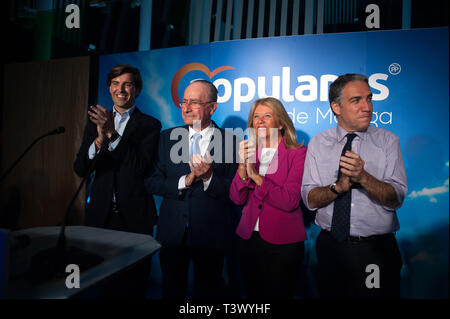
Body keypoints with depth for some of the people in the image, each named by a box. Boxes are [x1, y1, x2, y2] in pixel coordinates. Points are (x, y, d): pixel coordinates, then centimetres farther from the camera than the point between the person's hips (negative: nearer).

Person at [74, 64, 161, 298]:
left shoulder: (149, 125, -2)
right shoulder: (96, 121, 8)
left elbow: (142, 168, -15)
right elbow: (80, 169, -1)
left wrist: (113, 135, -24)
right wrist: (99, 140, -20)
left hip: (135, 216, -3)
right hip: (101, 214, 3)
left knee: (134, 284, 8)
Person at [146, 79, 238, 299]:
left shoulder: (231, 142, -8)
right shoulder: (167, 137, 1)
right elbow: (152, 184, -4)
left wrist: (209, 177, -27)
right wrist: (185, 181, -19)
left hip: (211, 234, -2)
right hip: (171, 231, 3)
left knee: (208, 291, 18)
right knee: (172, 290, 22)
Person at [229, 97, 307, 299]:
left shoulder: (297, 153, -8)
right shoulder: (250, 152, 5)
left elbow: (290, 201, -18)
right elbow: (237, 198, -3)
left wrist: (256, 176, -20)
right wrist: (242, 166, -18)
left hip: (283, 243, -4)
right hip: (249, 237, 5)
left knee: (279, 294, 11)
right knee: (252, 293, 20)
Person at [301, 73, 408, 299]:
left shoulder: (387, 141, -2)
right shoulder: (318, 143, 0)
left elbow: (396, 198, -10)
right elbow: (310, 199, -4)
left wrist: (363, 177, -27)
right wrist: (338, 186, -22)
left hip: (377, 249, 0)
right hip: (331, 248, 1)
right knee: (331, 294, 14)